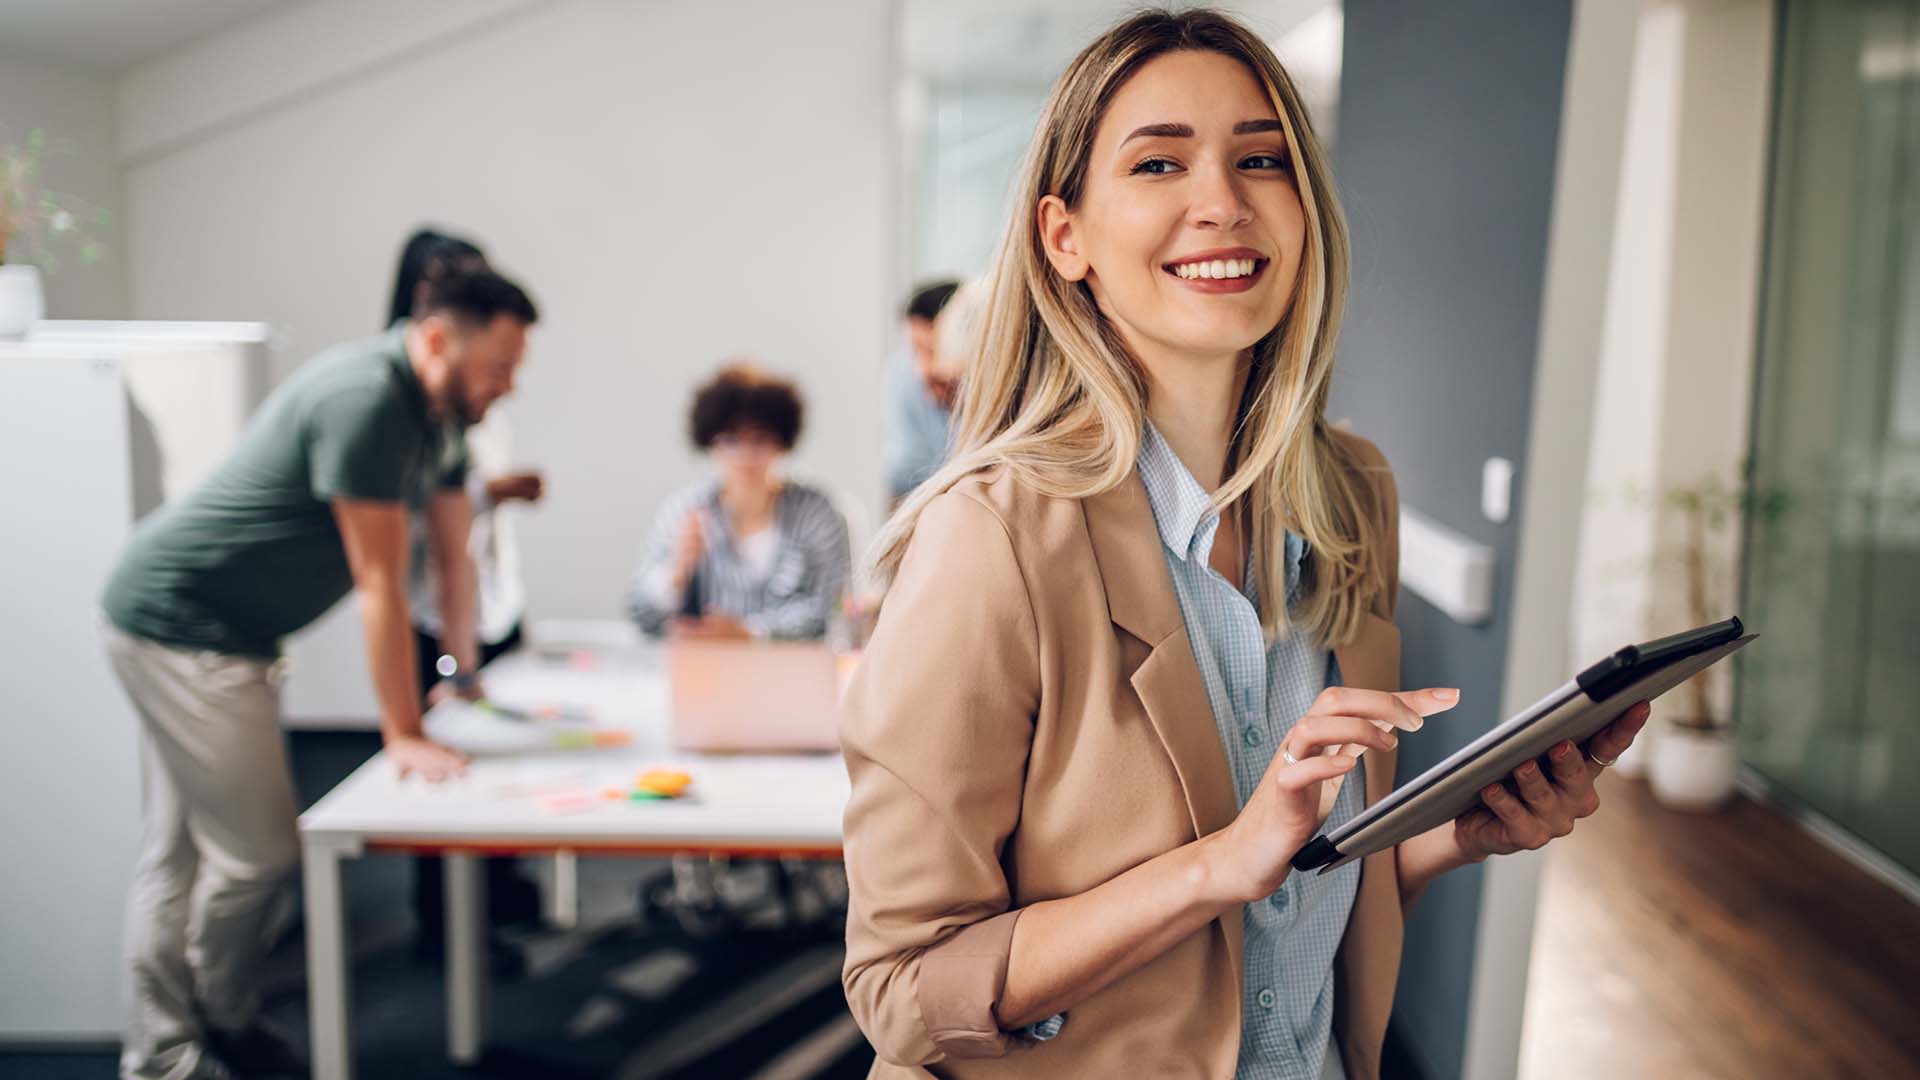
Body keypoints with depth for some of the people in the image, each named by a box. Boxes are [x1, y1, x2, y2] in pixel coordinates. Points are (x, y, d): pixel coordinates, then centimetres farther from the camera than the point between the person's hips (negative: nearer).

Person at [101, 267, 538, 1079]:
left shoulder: (437, 410, 6)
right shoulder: (367, 401, -25)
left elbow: (455, 552, 14)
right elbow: (379, 584, -23)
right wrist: (404, 735, -18)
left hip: (220, 632, 10)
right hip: (179, 627, -10)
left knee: (179, 850, 13)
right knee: (256, 850, -4)